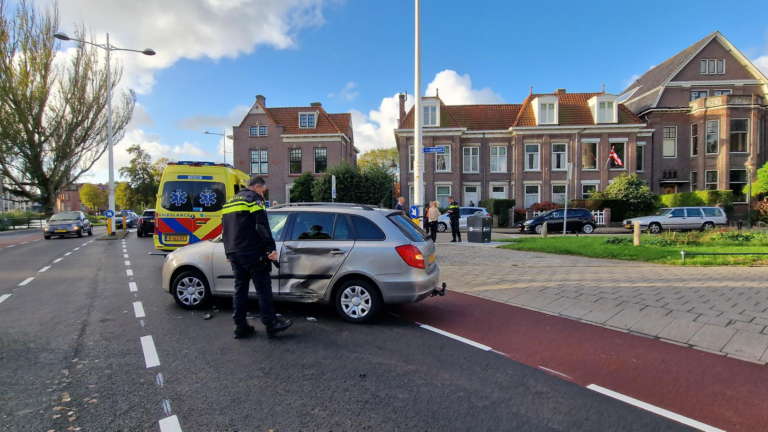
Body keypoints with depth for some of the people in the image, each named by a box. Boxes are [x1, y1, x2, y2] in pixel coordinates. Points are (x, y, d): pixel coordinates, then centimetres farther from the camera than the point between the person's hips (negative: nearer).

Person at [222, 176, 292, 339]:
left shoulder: (230, 202, 22)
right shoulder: (254, 198, -4)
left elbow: (225, 230, 25)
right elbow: (262, 226, -15)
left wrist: (229, 253, 30)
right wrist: (271, 248, -16)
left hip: (234, 252, 8)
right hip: (251, 252, -8)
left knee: (240, 288, 12)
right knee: (263, 288, -3)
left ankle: (240, 326, 15)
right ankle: (271, 324, 0)